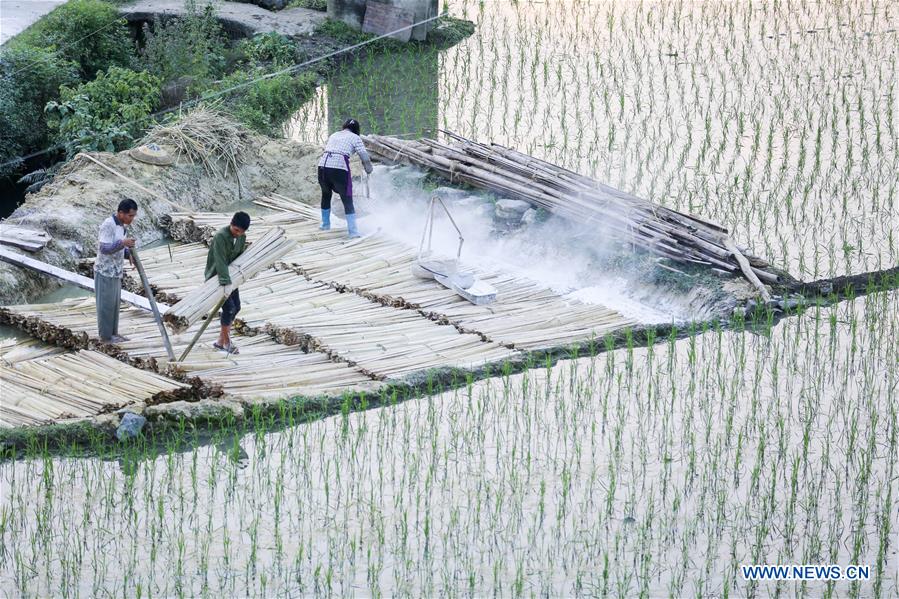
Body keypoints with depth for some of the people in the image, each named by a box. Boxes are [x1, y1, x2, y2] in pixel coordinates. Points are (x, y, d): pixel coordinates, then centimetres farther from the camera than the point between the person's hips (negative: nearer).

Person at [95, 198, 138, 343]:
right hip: (105, 271, -9)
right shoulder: (108, 225, -19)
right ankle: (106, 336, 8)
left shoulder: (120, 225, 9)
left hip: (114, 272, 9)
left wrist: (129, 255, 0)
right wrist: (123, 243, -35)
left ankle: (113, 333, 21)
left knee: (114, 303, 14)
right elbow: (104, 248, -25)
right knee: (106, 304, 0)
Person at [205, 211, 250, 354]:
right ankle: (226, 342, 3)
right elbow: (220, 261, -35)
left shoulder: (242, 237, -4)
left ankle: (221, 341, 19)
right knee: (229, 308, -13)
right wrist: (226, 283, -42)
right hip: (215, 276, -8)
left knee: (236, 307, 8)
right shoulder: (220, 236, -28)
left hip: (229, 275, 8)